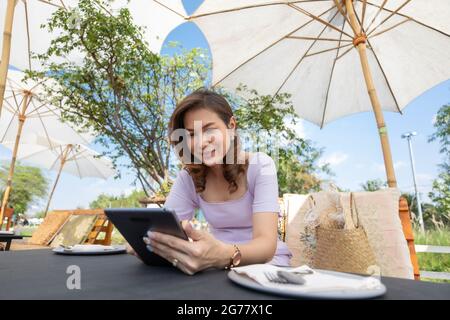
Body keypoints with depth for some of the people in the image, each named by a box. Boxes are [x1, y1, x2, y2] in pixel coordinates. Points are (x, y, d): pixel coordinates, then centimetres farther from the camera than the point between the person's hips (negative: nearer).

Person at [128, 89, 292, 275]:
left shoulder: (260, 166, -15)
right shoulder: (188, 177, -4)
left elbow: (266, 243, -26)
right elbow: (163, 231, -10)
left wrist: (225, 256, -46)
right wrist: (146, 242, -34)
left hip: (266, 262, -3)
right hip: (218, 262, 4)